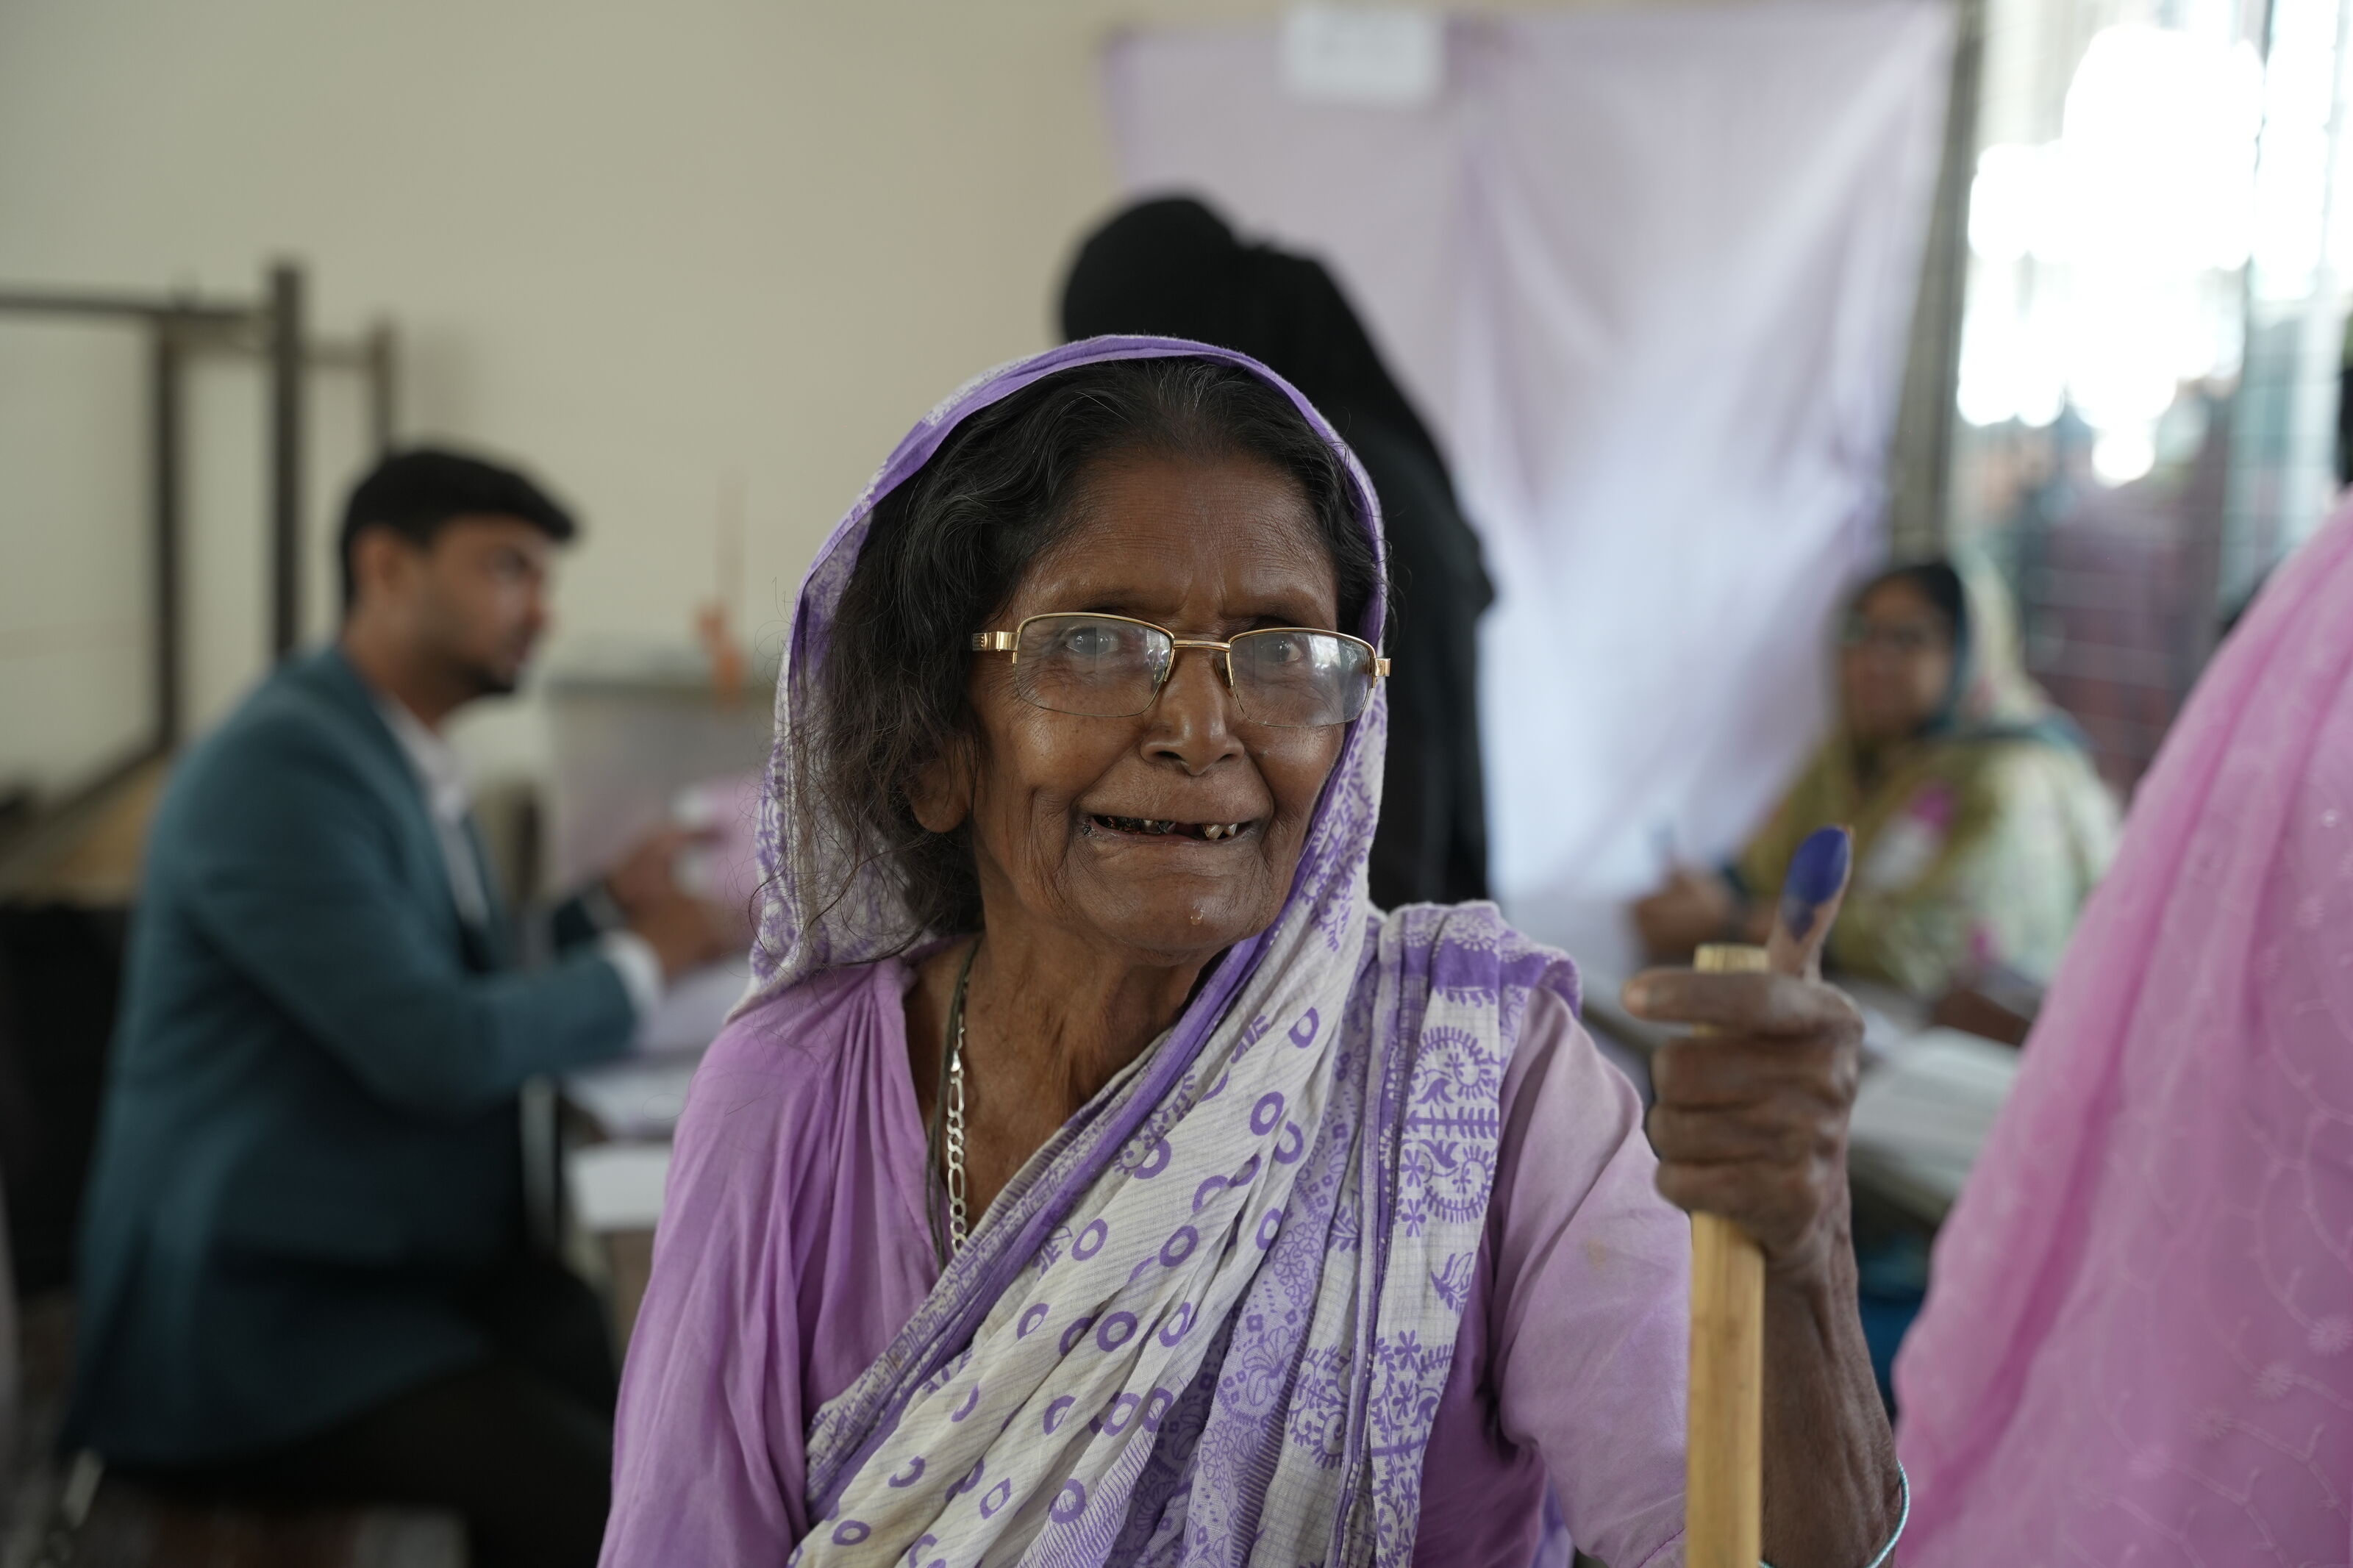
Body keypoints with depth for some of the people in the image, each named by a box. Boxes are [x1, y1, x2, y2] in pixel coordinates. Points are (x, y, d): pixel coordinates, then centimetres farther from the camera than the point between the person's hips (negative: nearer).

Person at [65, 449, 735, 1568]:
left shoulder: (408, 766, 14)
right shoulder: (280, 764, -16)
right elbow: (437, 1051, -23)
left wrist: (605, 909, 3)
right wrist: (638, 961, -9)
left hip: (404, 1260, 9)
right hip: (258, 1310, -8)